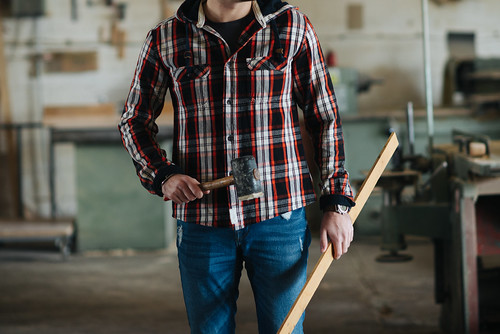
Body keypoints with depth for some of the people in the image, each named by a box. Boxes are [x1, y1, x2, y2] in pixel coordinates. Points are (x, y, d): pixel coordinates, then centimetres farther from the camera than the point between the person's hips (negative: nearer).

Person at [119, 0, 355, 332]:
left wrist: (337, 204, 1)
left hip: (280, 217, 0)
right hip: (201, 221, 1)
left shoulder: (293, 27, 2)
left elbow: (325, 118, 6)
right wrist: (162, 175, -6)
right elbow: (135, 122, 12)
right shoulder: (164, 39, 2)